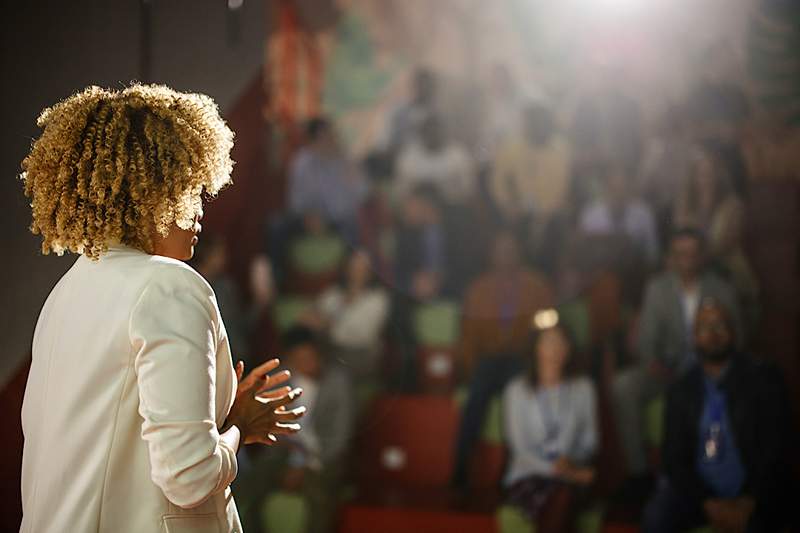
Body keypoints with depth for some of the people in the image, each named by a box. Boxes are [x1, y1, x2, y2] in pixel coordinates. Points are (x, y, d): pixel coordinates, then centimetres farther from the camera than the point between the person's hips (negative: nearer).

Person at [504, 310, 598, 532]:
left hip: (570, 478, 2)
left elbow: (589, 440, 11)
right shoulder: (517, 390, 5)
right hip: (528, 476, -2)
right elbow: (520, 447, 0)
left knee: (562, 498, -36)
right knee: (557, 508, -36)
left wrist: (568, 461, -10)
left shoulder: (583, 388, 13)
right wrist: (556, 470, -14)